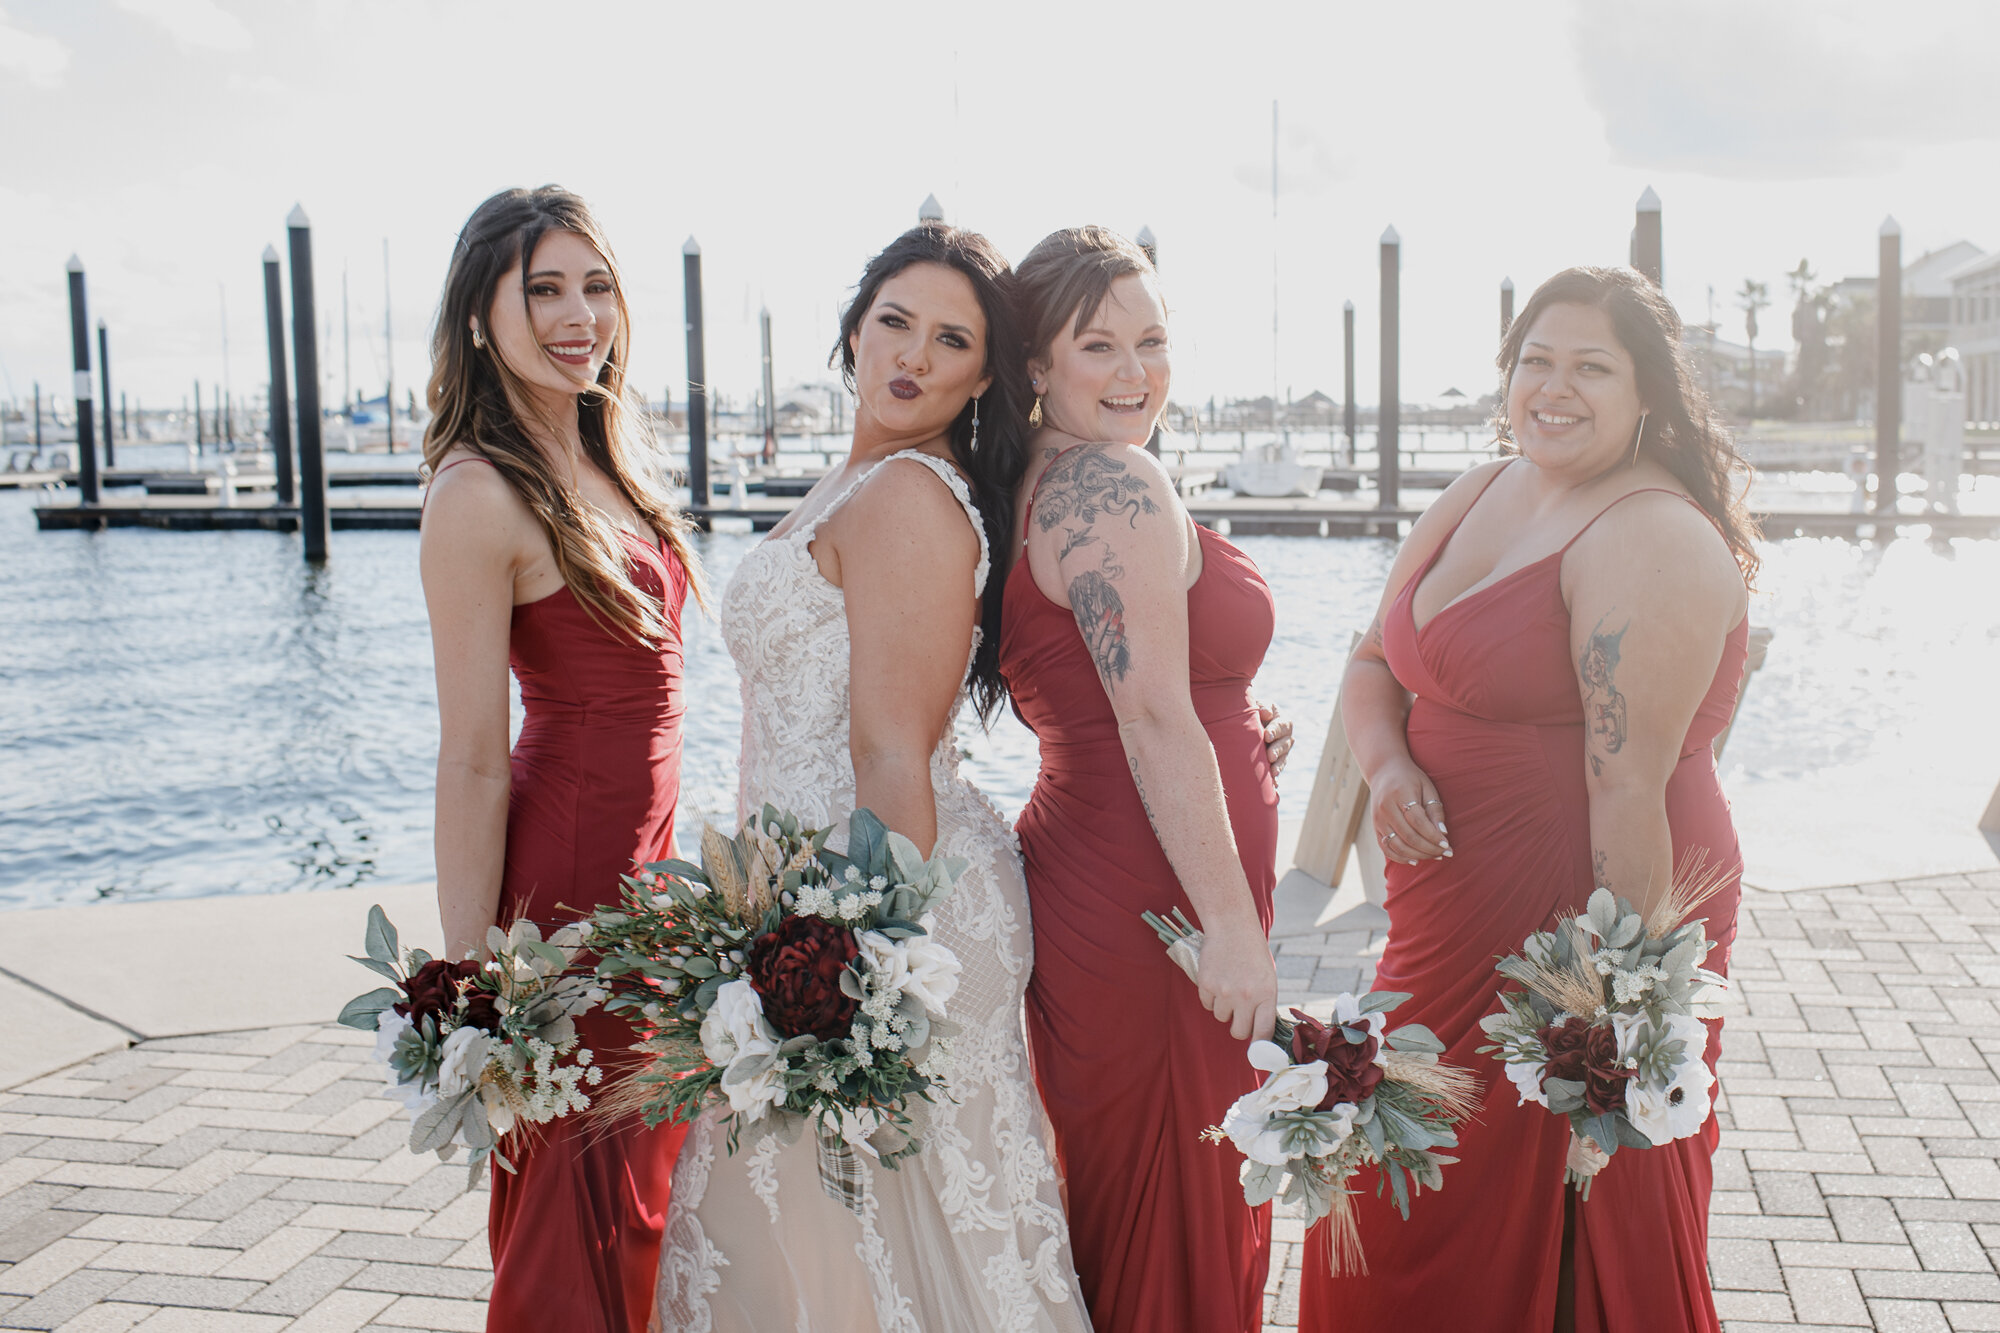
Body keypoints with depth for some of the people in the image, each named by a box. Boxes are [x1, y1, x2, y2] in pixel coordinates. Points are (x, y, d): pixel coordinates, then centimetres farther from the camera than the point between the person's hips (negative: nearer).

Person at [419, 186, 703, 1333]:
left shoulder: (608, 462, 9)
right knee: (580, 1192, 6)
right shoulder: (482, 494, -17)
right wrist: (476, 978, -19)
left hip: (644, 857, 8)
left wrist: (669, 869, 15)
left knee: (641, 1162, 19)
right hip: (569, 868, -8)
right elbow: (472, 759, -19)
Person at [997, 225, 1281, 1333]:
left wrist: (1234, 732, 11)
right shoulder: (1119, 483, -16)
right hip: (1151, 908, -10)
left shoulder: (1038, 484, 13)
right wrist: (1234, 928, -21)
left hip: (1091, 888, 10)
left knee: (1123, 1202, 21)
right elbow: (1154, 719, -22)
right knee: (1173, 1222, 3)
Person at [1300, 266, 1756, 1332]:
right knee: (1400, 1227, 18)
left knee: (1562, 1244, 8)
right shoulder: (1479, 496, 9)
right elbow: (1376, 660, 14)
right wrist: (1387, 765, -7)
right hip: (1456, 919, 8)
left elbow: (1631, 783, -22)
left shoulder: (1651, 539, -17)